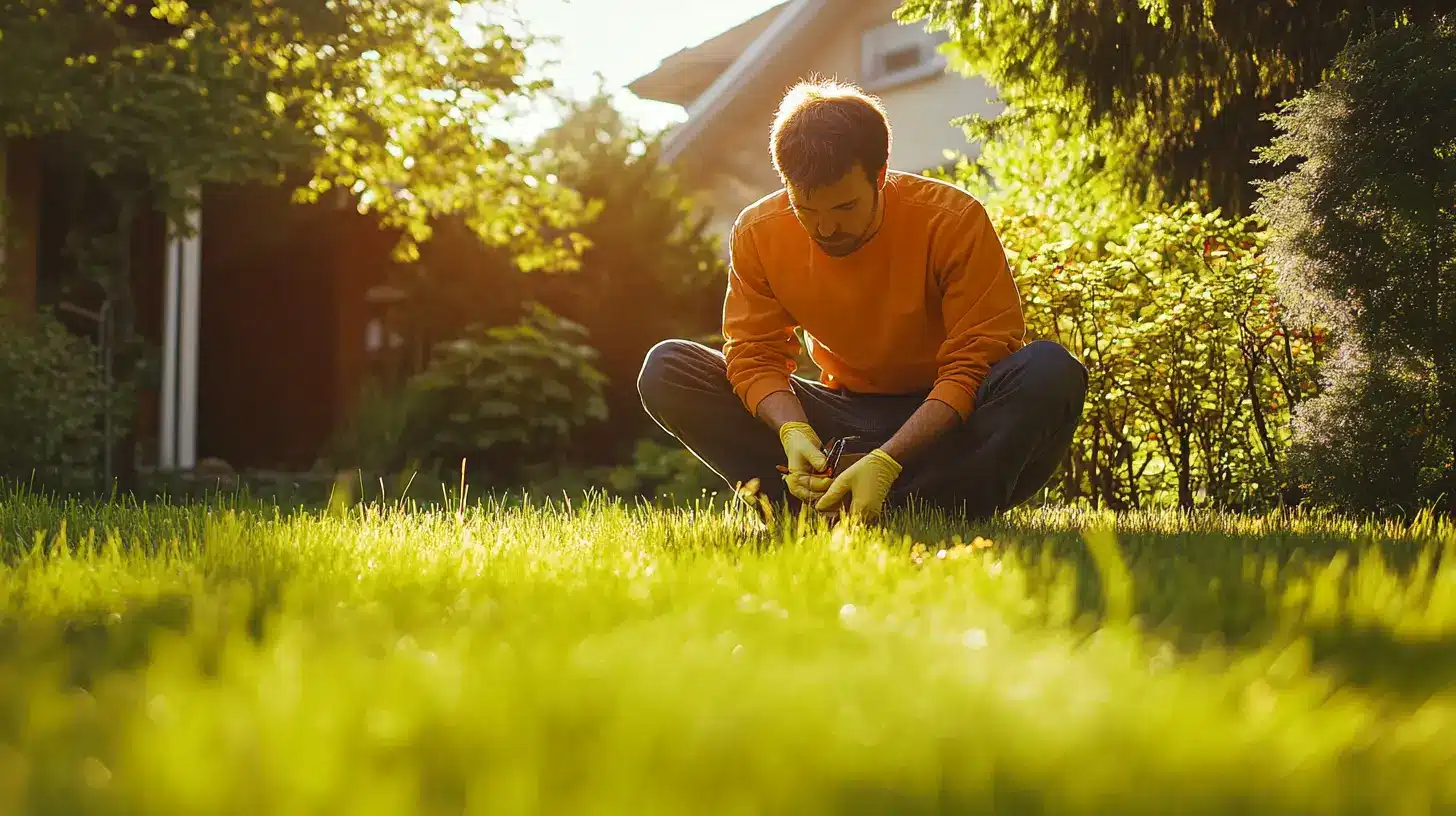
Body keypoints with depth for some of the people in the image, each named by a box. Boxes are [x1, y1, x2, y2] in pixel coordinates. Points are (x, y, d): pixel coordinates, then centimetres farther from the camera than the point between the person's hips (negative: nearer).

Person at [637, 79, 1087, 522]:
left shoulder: (953, 219, -18)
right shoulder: (757, 232, -8)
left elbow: (974, 364, -20)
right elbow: (754, 355, -6)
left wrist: (887, 461, -32)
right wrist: (793, 431, -29)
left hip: (944, 422, -2)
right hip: (844, 414, 3)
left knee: (1053, 372, -35)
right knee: (666, 370, -16)